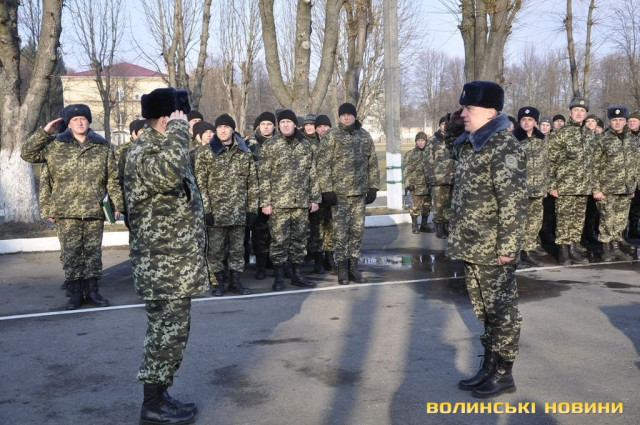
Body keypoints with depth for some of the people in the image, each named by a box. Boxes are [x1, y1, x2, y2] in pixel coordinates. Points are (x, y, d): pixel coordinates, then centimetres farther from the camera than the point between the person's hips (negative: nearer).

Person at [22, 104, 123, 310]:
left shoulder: (103, 146, 6)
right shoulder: (54, 145, 5)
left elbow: (113, 179, 7)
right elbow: (27, 154, 3)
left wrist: (117, 204, 2)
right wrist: (43, 131, -4)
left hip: (94, 211, 1)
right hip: (66, 212, 0)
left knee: (93, 252, 6)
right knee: (70, 254, 3)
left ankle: (92, 291, 17)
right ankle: (75, 293, 12)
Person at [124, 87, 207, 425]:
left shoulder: (160, 147, 15)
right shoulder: (143, 153, -18)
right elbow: (169, 173, -42)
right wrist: (177, 129, -28)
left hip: (175, 264, 10)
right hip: (164, 267, -10)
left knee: (171, 332, 16)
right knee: (166, 333, -1)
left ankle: (159, 395, 27)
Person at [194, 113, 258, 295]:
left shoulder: (245, 153, 9)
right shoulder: (205, 153, 1)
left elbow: (252, 183, 9)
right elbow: (200, 184, -3)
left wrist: (252, 208, 4)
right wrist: (206, 210, -10)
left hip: (239, 212, 2)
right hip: (216, 212, -2)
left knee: (238, 248, 9)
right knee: (215, 249, 3)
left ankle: (235, 281, 21)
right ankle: (218, 282, 16)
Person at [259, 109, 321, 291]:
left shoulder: (305, 145, 10)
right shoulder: (270, 147, 0)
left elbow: (313, 173, 13)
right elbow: (264, 176, -3)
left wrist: (315, 198, 9)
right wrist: (265, 202, -8)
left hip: (302, 202, 4)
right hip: (279, 202, -3)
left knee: (300, 239, 9)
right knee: (279, 240, -2)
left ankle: (297, 274, 20)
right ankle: (279, 277, 9)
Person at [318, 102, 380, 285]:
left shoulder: (365, 136, 8)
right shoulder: (332, 136, -3)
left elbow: (372, 164, 12)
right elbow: (323, 164, -6)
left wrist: (373, 187, 6)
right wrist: (327, 189, -12)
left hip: (360, 191, 4)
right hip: (339, 192, -3)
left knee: (358, 231, 7)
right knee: (340, 232, -1)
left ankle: (353, 266, 17)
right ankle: (342, 268, 9)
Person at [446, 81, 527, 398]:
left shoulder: (505, 148, -18)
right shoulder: (468, 144, 11)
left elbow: (514, 202, -22)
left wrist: (507, 246, -22)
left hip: (492, 249, -9)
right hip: (471, 246, 9)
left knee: (500, 310, 4)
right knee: (485, 310, 18)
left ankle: (504, 375, 17)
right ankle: (489, 367, 31)